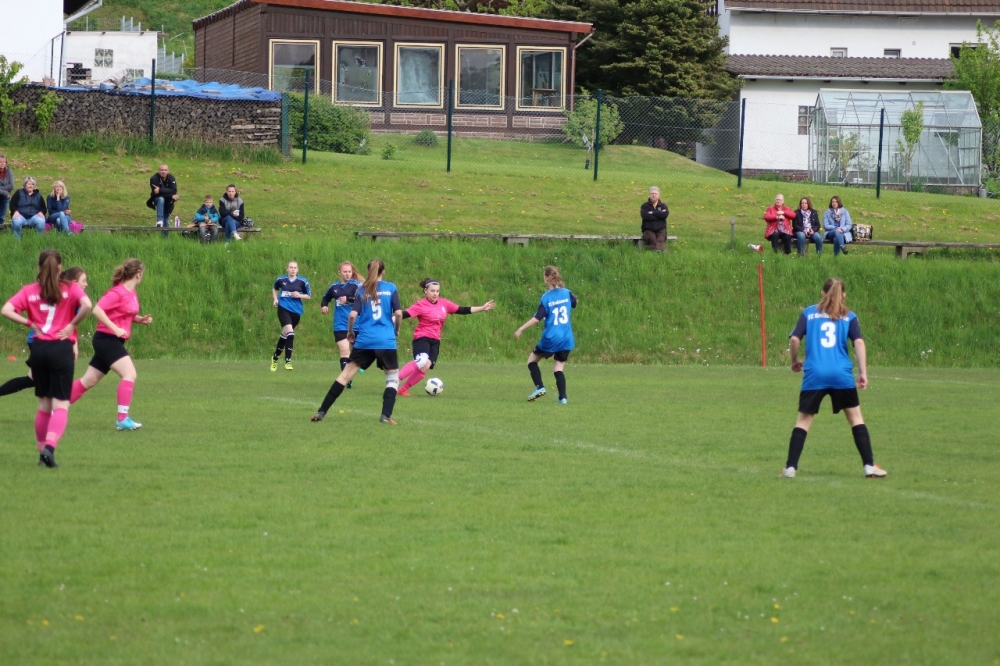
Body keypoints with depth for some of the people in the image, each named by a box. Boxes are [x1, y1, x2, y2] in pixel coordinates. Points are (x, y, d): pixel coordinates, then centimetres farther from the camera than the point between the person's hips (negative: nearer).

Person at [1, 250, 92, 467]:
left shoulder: (29, 291, 4)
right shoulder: (70, 289, -1)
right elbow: (87, 305, -20)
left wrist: (30, 323, 1)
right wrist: (72, 324, -6)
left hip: (38, 349, 3)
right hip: (61, 349, -3)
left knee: (44, 404, 16)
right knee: (61, 404, -4)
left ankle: (42, 451, 18)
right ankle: (50, 447, -24)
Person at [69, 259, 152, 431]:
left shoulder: (131, 293, 11)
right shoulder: (117, 292, -17)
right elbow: (97, 309, -25)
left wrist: (141, 319, 7)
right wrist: (115, 329, -28)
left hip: (113, 341, 9)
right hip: (106, 338, -9)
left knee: (89, 380, 13)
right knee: (129, 374, -17)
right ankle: (122, 419, -18)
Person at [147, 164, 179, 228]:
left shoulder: (171, 178, -13)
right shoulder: (154, 178, -21)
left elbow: (174, 190, -26)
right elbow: (155, 192, -28)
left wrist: (160, 190, -38)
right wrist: (171, 196, -30)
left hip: (168, 203, 3)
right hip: (157, 200, -3)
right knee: (161, 199, -36)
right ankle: (160, 221, -41)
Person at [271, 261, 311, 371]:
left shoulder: (302, 282, -1)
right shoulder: (281, 279, 2)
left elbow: (308, 296, 7)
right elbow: (275, 289, 22)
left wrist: (299, 295, -11)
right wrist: (276, 299, 6)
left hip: (296, 311, 2)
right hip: (284, 309, -2)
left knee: (285, 335, 14)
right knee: (290, 333, -21)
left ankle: (275, 358, 34)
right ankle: (288, 361, -16)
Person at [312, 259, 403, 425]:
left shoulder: (363, 291, 6)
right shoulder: (390, 288, 3)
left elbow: (353, 315, -4)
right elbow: (398, 313, -4)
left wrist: (350, 332, 13)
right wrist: (396, 329, 14)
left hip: (364, 341, 2)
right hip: (386, 341, -2)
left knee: (345, 374, 6)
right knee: (393, 378, 12)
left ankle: (321, 412, 4)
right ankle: (386, 415, -5)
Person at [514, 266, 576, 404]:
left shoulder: (546, 298, -11)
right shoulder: (567, 293, 3)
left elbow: (537, 318, -17)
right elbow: (574, 303, 26)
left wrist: (520, 330, -12)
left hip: (551, 338, -4)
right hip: (566, 339, 4)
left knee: (532, 359, 15)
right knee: (558, 368, 11)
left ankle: (539, 387, -1)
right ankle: (563, 397, -4)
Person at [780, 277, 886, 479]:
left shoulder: (809, 313, 12)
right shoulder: (849, 317, 10)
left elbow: (794, 339, 2)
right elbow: (859, 342, -2)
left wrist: (795, 361, 18)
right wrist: (863, 373, -2)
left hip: (814, 375, 0)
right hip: (842, 375, 0)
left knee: (804, 419, 8)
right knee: (855, 417, 10)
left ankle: (790, 467, 3)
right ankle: (869, 466, 6)